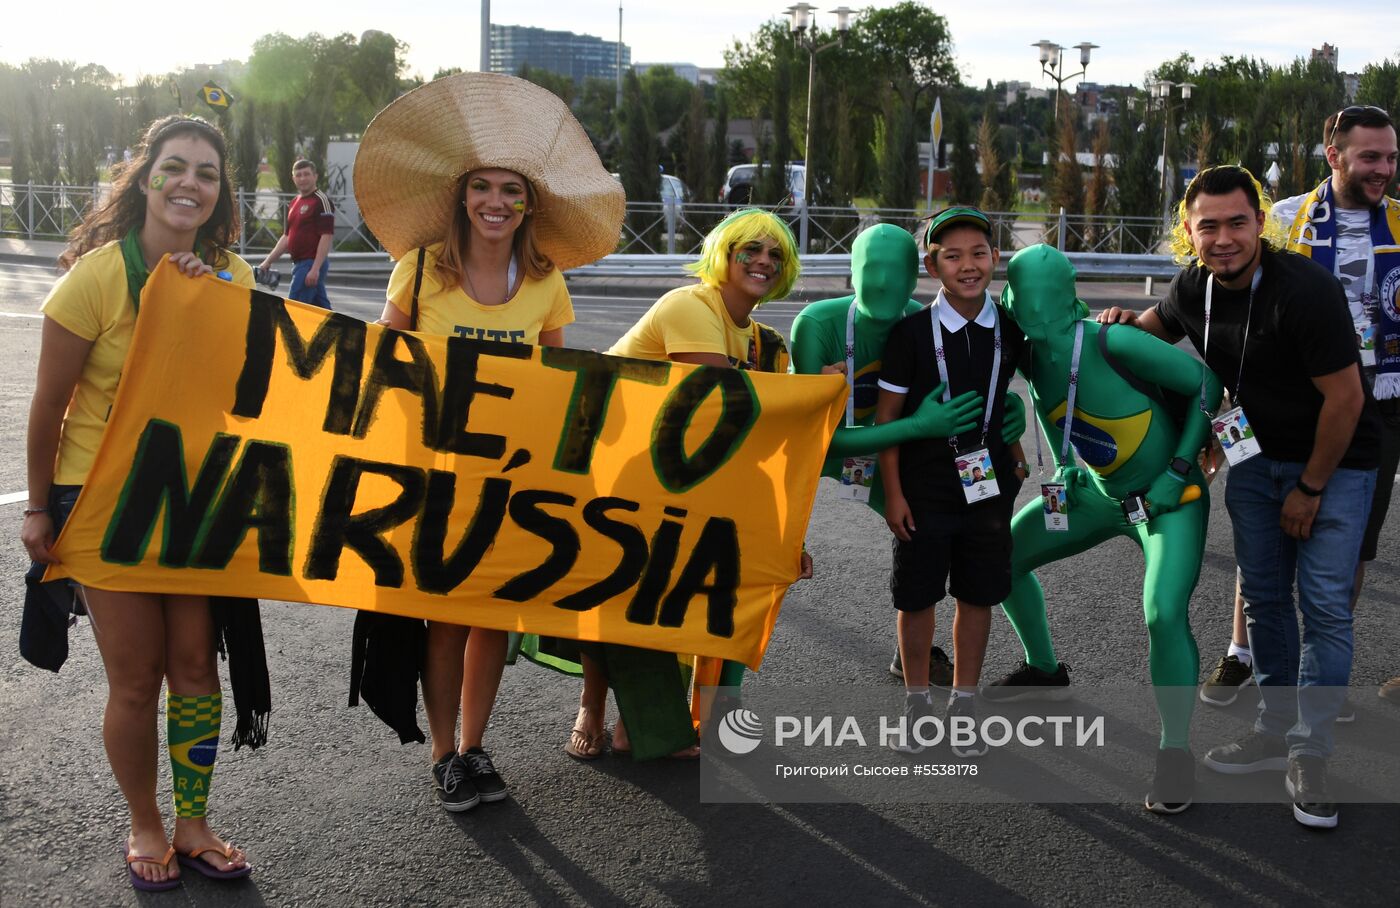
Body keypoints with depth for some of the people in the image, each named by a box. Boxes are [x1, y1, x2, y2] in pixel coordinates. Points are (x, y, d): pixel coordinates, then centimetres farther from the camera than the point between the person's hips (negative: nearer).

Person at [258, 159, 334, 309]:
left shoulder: (321, 201, -10)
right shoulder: (294, 203, 17)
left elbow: (327, 237, -17)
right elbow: (287, 236, 21)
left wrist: (315, 268, -24)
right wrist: (268, 261, 15)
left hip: (312, 263, -9)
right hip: (299, 263, 9)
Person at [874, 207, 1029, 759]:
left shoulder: (1008, 331, 1)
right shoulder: (912, 332, -10)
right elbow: (886, 415, -7)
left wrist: (1014, 455, 12)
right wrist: (893, 492, -10)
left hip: (988, 485, 3)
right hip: (924, 486, -3)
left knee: (978, 594, 9)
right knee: (918, 595, 6)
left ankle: (963, 703, 25)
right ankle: (917, 700, 25)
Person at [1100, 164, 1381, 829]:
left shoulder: (1306, 291, -27)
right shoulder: (1194, 288, -6)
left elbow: (1344, 397, -22)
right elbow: (1160, 325, 19)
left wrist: (1311, 488, -14)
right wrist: (1128, 322, -5)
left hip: (1335, 459, -6)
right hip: (1257, 454, 6)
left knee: (1324, 605, -7)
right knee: (1263, 598, 10)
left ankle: (1310, 757, 1)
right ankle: (1276, 731, 23)